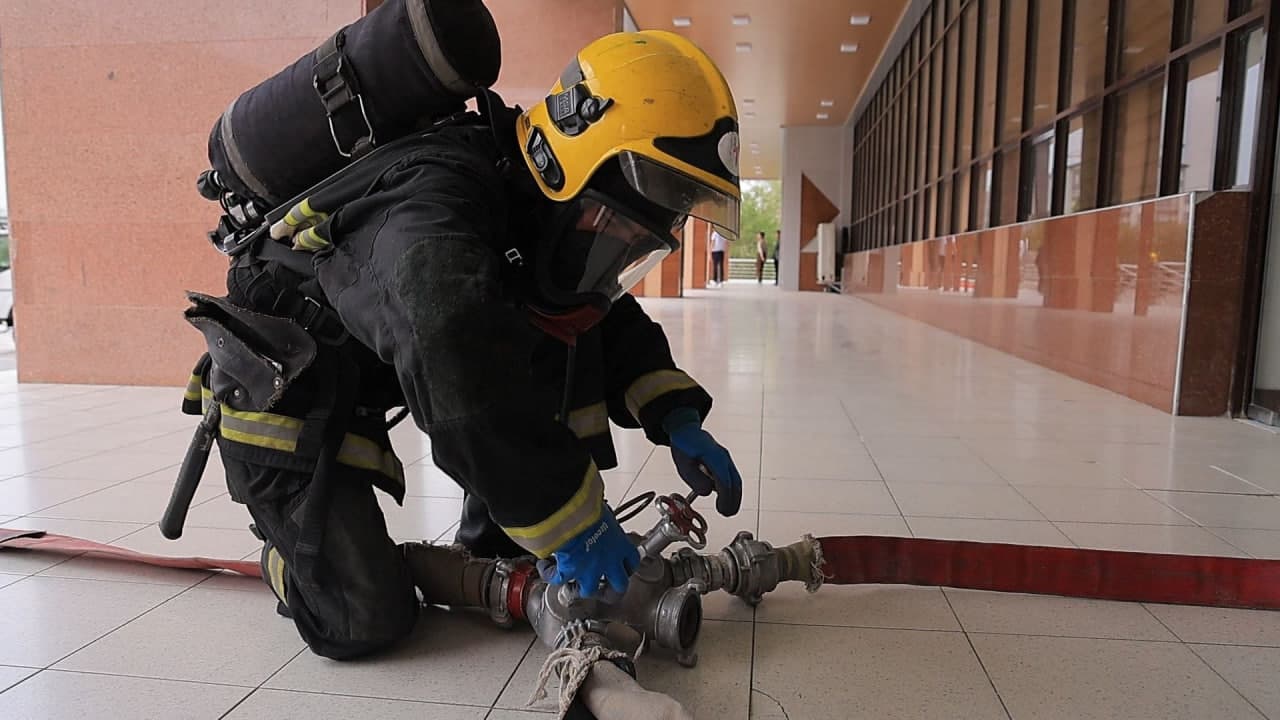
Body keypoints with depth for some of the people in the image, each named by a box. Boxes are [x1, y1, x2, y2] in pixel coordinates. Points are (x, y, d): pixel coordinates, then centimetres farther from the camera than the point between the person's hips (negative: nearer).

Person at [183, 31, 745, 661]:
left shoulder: (545, 213, -6)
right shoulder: (435, 209, -34)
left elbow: (613, 323, 3)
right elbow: (465, 384, -47)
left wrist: (678, 419, -13)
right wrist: (573, 524, -40)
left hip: (366, 384, 8)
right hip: (281, 392, -7)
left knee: (571, 326, -9)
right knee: (364, 622, -14)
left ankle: (489, 551, 2)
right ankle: (288, 556, 21)